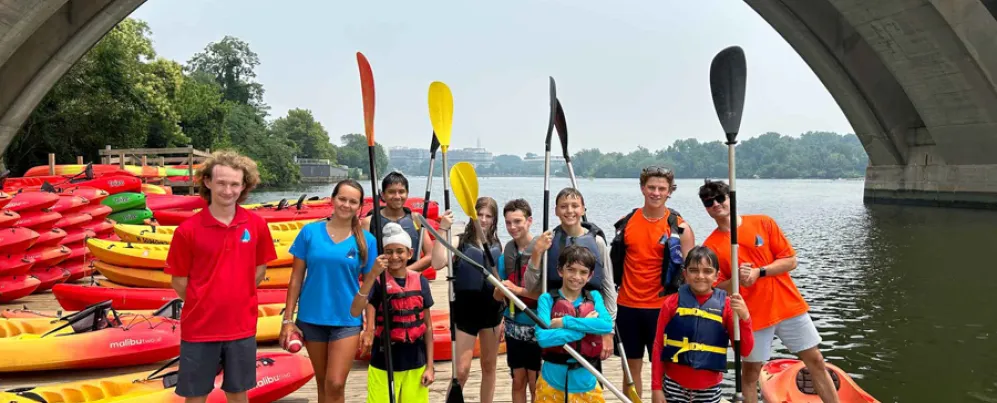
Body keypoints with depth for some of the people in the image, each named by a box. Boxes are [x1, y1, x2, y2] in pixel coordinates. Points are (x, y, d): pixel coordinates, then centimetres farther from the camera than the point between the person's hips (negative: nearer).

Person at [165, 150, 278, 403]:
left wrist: (238, 299, 3)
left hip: (241, 327, 2)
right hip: (199, 328, -2)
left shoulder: (257, 225, -4)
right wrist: (204, 306, 1)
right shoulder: (187, 230, -11)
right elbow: (178, 281, -2)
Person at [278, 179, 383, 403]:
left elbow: (369, 288, 0)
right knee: (323, 384, 14)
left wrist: (375, 272, -21)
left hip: (346, 320, -1)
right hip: (312, 318, 1)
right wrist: (288, 319, -2)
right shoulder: (310, 232, -3)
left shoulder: (366, 241, -4)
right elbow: (296, 279, 1)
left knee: (335, 385, -7)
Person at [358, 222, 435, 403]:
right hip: (383, 362, -2)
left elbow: (427, 326, 6)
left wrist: (430, 366, 6)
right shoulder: (377, 282, -7)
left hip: (415, 362, 3)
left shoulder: (420, 282, 1)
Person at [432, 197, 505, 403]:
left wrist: (505, 316, 7)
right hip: (465, 311, -4)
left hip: (492, 310, 4)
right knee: (462, 370, -4)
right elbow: (437, 263, -24)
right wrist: (443, 229, -27)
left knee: (489, 366, 14)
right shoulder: (460, 242, -6)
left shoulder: (497, 245, 6)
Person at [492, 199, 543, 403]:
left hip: (536, 326, -5)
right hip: (513, 325, 5)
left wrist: (517, 290, -19)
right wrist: (500, 290, -15)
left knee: (535, 383, 5)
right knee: (518, 381, 15)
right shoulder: (507, 252, 3)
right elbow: (498, 296, 7)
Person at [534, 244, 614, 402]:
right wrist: (586, 326, -16)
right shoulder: (547, 299, -6)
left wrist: (564, 322, -18)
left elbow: (607, 326, -15)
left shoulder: (594, 297, 3)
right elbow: (542, 338, -19)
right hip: (552, 382, -2)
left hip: (585, 382, 2)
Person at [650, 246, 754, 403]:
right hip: (674, 384, -1)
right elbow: (658, 347, -1)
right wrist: (656, 387, -2)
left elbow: (744, 351, -5)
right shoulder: (672, 303, -5)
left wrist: (744, 318, -20)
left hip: (709, 388, 1)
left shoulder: (726, 305, -4)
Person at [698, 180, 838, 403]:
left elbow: (791, 260, -3)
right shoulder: (711, 246, -3)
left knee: (816, 362, 9)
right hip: (752, 315, -1)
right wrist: (736, 280, -20)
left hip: (788, 305, 1)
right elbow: (715, 287, -1)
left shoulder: (763, 223, -2)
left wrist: (759, 272, -16)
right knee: (751, 371, 6)